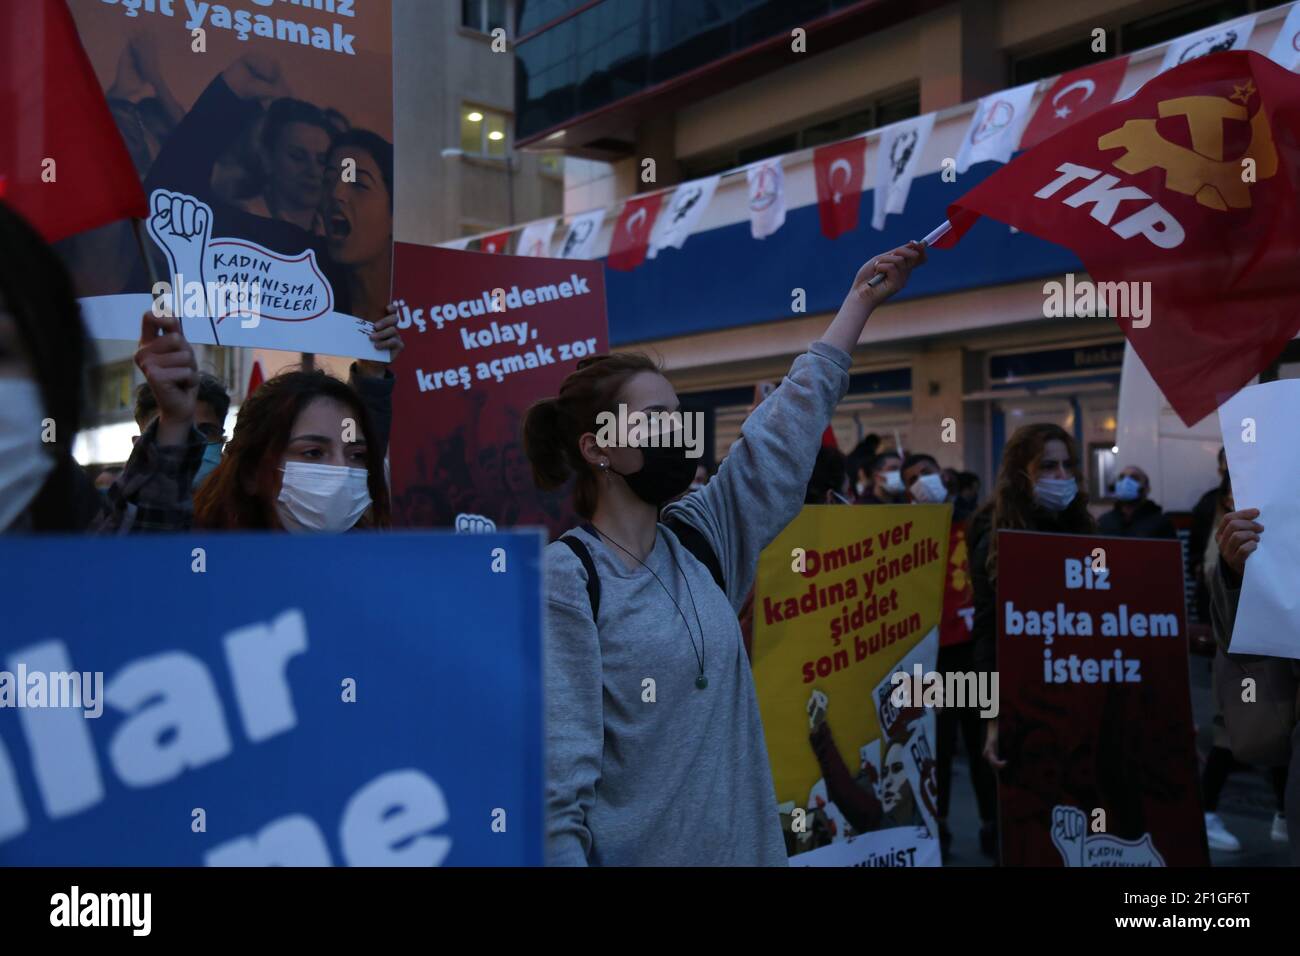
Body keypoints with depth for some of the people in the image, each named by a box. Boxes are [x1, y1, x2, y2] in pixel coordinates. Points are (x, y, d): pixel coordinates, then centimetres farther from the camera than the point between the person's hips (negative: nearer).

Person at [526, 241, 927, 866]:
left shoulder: (700, 540, 4)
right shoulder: (564, 580, -15)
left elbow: (790, 424, 10)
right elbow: (555, 773, -18)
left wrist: (861, 299, 15)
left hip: (742, 844, 7)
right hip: (633, 852, -6)